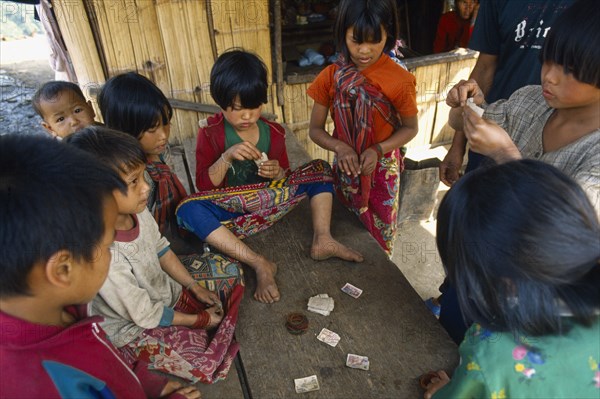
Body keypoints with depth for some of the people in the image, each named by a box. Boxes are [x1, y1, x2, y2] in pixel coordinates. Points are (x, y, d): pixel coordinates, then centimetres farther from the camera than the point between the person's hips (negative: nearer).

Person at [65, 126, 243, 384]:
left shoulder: (136, 211, -18)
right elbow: (146, 315, -24)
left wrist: (194, 286, 0)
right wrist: (200, 319, -12)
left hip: (165, 290, 7)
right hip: (134, 328, -6)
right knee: (207, 367, -14)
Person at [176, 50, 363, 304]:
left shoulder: (273, 132, 0)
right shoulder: (210, 135, -7)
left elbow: (285, 174, 10)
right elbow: (204, 186, -10)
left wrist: (278, 172, -15)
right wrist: (226, 158, -26)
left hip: (269, 201, 4)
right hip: (229, 208, -3)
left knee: (320, 168, -2)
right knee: (188, 209, -35)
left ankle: (322, 240, -19)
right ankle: (259, 264, -36)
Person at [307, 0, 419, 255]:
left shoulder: (399, 80, -19)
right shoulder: (330, 77, -13)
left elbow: (410, 128, -8)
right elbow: (315, 130, -8)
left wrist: (378, 150, -25)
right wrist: (339, 147, -28)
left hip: (382, 168, -1)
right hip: (345, 167, 2)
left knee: (379, 232, 19)